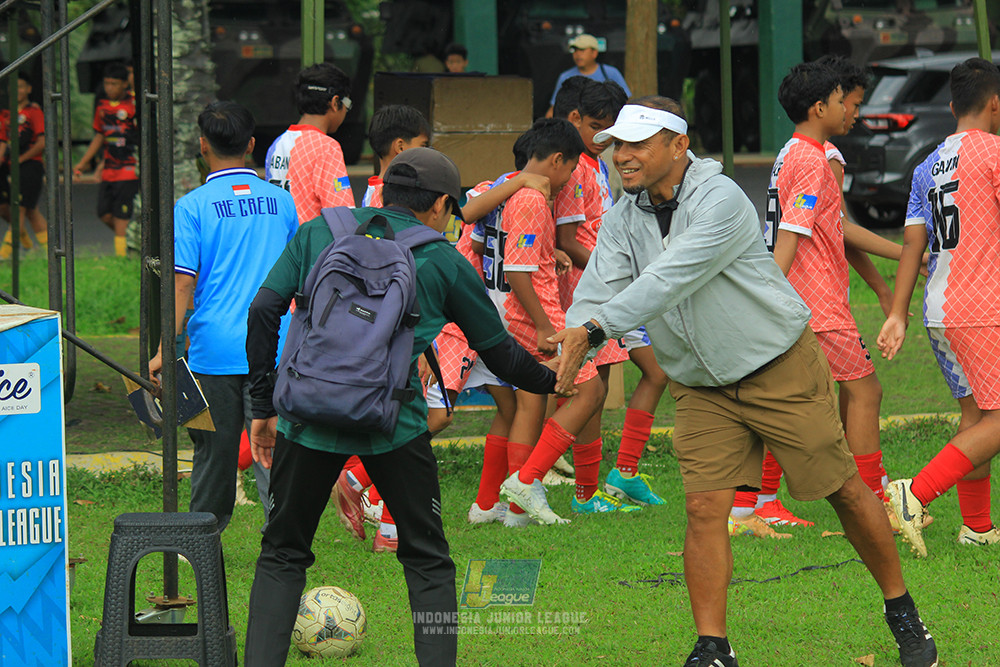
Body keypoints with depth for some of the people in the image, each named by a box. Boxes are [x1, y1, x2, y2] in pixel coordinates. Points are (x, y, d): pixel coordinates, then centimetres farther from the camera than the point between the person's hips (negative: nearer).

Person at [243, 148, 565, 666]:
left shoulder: (320, 231, 13)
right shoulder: (442, 260, 9)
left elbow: (264, 309, 5)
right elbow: (499, 352, 16)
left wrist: (262, 407, 10)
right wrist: (552, 381, 35)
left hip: (311, 415, 1)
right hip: (394, 425, -1)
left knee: (283, 555, 14)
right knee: (426, 560, 14)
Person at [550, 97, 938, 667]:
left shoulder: (720, 200, -24)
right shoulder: (623, 219, -2)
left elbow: (669, 280, -34)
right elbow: (600, 288, -13)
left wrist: (596, 329, -41)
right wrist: (572, 348, -33)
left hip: (782, 371, -5)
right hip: (703, 390, 5)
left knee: (844, 490, 4)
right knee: (705, 507, -8)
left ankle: (902, 614, 21)